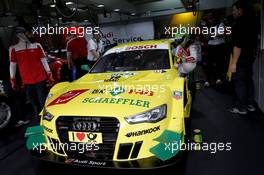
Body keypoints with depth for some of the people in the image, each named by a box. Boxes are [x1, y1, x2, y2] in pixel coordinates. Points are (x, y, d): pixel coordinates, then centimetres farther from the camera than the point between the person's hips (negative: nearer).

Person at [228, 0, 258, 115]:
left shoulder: (239, 24, -18)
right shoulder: (250, 22, 11)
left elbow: (238, 45, -24)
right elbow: (254, 41, 19)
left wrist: (233, 62, -24)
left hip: (241, 58, -10)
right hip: (250, 56, 10)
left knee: (239, 83, -2)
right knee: (248, 80, 15)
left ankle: (241, 108, 5)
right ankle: (250, 105, 25)